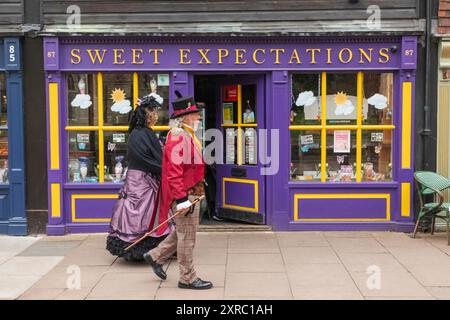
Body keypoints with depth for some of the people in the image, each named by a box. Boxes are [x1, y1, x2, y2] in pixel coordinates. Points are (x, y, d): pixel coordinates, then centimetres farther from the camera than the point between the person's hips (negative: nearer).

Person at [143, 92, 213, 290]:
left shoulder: (187, 135, 15)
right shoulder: (178, 136, -18)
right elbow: (174, 172, -24)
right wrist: (182, 199, -26)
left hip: (190, 193, 10)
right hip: (185, 194, -10)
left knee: (182, 233, 20)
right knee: (187, 236, -1)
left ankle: (155, 256, 31)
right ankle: (188, 279, 9)